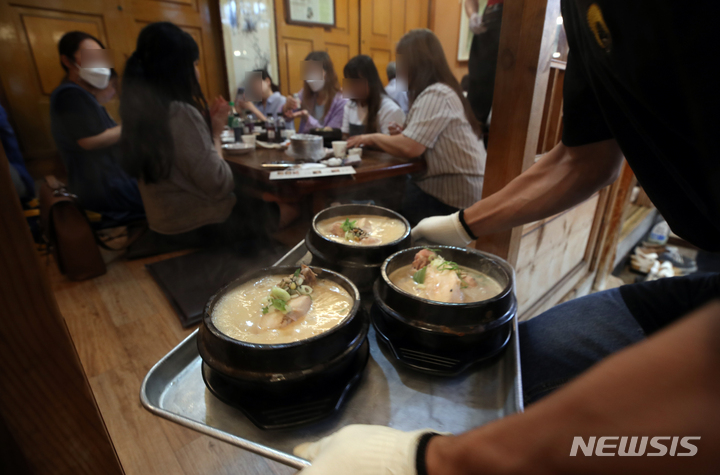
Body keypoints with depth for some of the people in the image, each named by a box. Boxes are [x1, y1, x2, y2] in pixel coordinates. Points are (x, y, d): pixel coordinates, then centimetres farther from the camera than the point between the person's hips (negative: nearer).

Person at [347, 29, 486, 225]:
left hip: (457, 195, -9)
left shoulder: (436, 95, -18)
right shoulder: (442, 91, 14)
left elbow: (409, 148, -26)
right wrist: (405, 134, 1)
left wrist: (373, 138, -9)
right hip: (459, 186, 9)